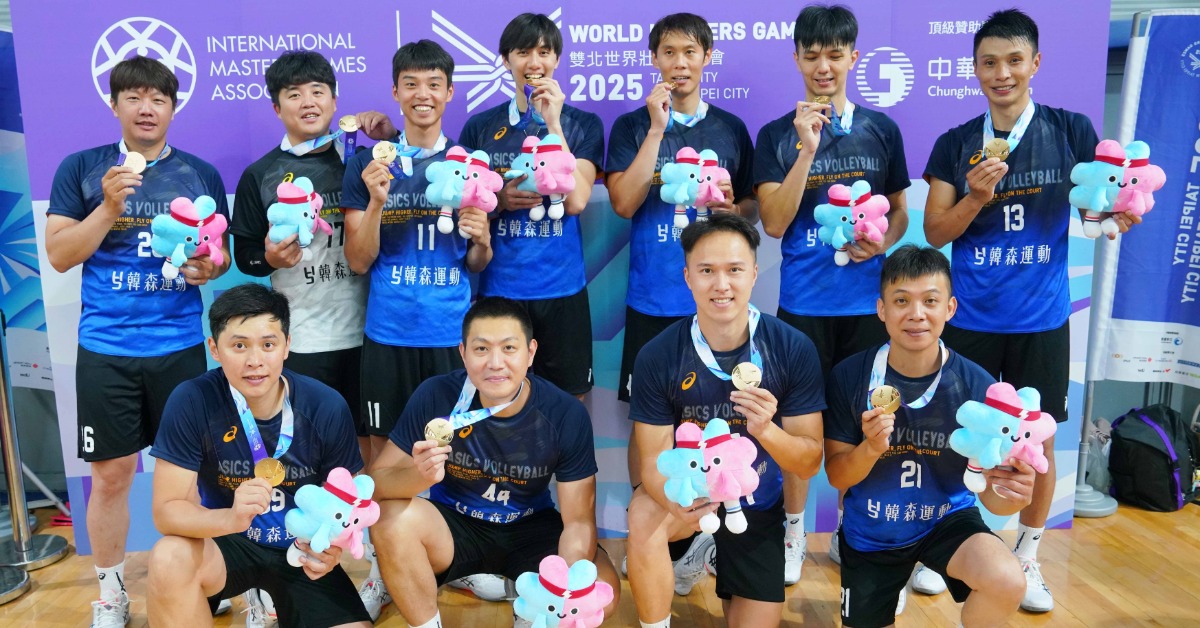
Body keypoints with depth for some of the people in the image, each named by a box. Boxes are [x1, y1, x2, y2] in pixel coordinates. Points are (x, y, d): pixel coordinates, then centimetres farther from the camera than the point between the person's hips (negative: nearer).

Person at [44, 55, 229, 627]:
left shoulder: (201, 175, 5)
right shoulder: (81, 169, 2)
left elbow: (222, 254, 11)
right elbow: (59, 255, -3)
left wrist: (209, 268, -12)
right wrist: (109, 206, -17)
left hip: (180, 345, 1)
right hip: (105, 347, -1)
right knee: (111, 473, 6)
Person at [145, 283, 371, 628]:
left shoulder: (327, 407, -15)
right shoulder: (191, 402, -18)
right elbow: (166, 509, -19)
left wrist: (334, 546, -26)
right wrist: (230, 518, -40)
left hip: (301, 548, 2)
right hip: (227, 541, -1)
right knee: (169, 559, -32)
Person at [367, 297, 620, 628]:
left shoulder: (566, 414, -20)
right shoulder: (436, 396, -21)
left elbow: (578, 521, -15)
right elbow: (376, 479, -17)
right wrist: (420, 476, -40)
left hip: (531, 530, 0)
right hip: (453, 525, 0)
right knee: (392, 517, -30)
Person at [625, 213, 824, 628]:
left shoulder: (793, 349, -18)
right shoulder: (658, 357, -18)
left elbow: (810, 463, -14)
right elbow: (654, 458, -15)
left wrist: (765, 430, -36)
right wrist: (677, 503, -38)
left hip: (756, 506, 2)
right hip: (689, 492, -1)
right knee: (644, 514, -34)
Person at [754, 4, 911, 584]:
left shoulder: (881, 130, 5)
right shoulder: (777, 135, -1)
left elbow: (900, 212, 13)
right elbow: (774, 223, -11)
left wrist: (882, 243, -9)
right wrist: (807, 149, -19)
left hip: (867, 300, 2)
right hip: (803, 301, -1)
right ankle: (794, 531, 24)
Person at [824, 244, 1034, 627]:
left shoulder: (978, 386, -18)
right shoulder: (849, 376, -18)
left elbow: (989, 489, -15)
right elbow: (837, 476, -10)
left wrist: (1008, 495, -38)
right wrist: (870, 448, -31)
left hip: (946, 520, -1)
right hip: (870, 532, 1)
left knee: (1007, 582, -30)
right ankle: (893, 582, 49)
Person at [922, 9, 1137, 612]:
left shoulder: (1072, 131, -1)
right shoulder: (955, 144, 1)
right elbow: (935, 232, -1)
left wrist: (1117, 213, -19)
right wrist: (977, 197, -18)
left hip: (1042, 317, 0)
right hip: (970, 317, 0)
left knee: (1038, 439, 9)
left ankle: (1027, 558, 28)